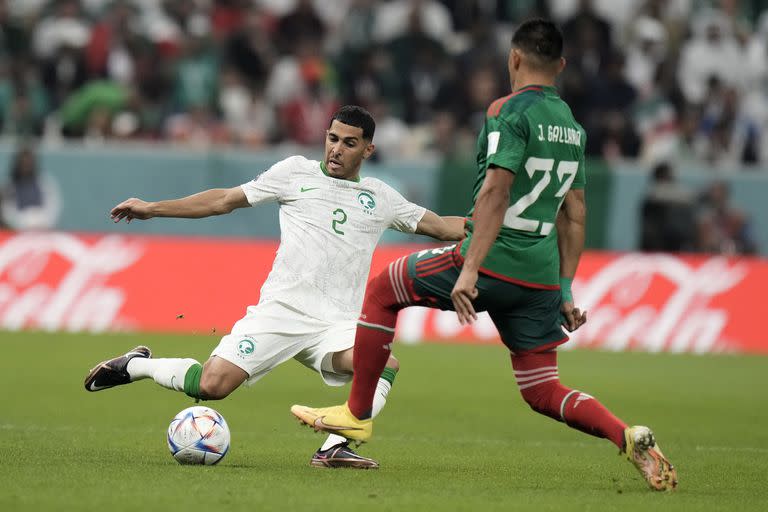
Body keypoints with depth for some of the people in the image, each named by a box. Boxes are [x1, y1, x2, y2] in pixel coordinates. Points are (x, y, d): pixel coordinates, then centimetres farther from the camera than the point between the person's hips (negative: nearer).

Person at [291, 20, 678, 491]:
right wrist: (565, 290, 23)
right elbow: (574, 215, 19)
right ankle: (629, 438, -11)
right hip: (539, 281, 7)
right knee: (543, 393, 11)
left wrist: (469, 271, -22)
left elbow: (495, 191, -18)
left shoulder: (510, 111, -8)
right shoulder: (573, 127, 16)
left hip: (493, 263, -7)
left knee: (382, 290, 14)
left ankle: (358, 414, 17)